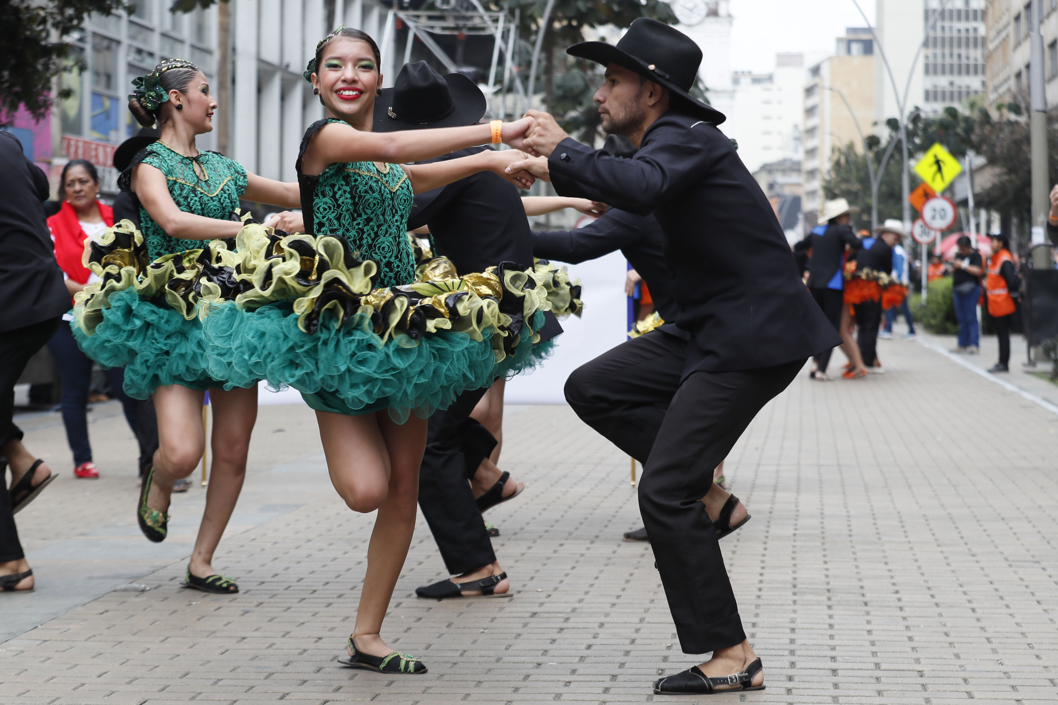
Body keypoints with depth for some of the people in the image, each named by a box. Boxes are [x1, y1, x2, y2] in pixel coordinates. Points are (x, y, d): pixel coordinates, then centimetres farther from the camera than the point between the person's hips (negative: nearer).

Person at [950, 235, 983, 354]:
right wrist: (954, 268, -1)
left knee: (971, 318, -9)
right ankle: (963, 345, 14)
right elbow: (952, 272, 22)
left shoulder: (975, 255, -5)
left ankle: (974, 345, -9)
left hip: (970, 290, -7)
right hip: (957, 290, 7)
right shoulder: (958, 255, 16)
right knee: (961, 319, 10)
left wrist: (962, 265, -16)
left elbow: (978, 271, -19)